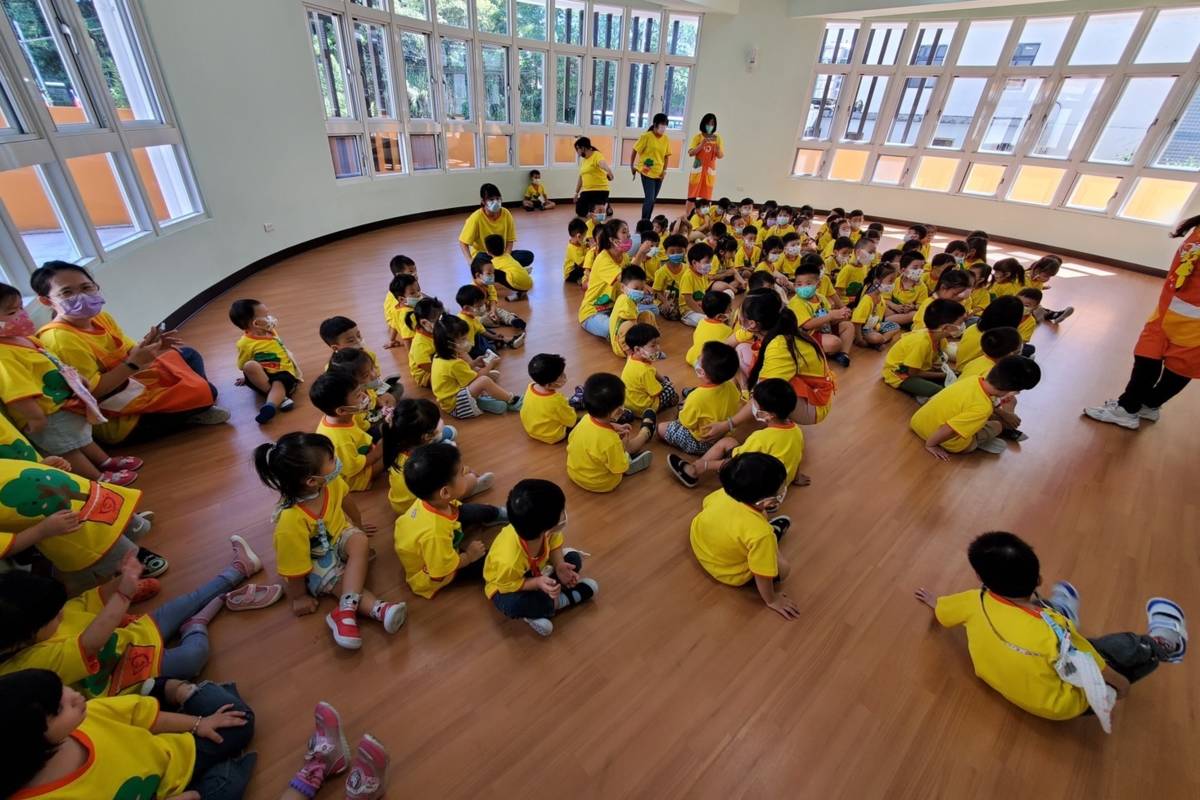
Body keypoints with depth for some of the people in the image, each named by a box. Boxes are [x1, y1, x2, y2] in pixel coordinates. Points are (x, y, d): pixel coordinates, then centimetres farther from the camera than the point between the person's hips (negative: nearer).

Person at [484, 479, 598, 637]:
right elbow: (509, 586, -26)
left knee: (574, 559, -4)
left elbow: (554, 544, -11)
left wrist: (560, 566, -27)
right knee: (514, 606, -35)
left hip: (535, 570, 6)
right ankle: (560, 601, -8)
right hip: (506, 584, -5)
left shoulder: (545, 529, -32)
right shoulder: (509, 561, -45)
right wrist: (538, 583, -37)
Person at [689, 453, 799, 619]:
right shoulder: (760, 533, -40)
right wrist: (771, 600, -6)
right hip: (729, 574, -5)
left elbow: (704, 504, 0)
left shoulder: (724, 492, -22)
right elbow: (762, 575, -27)